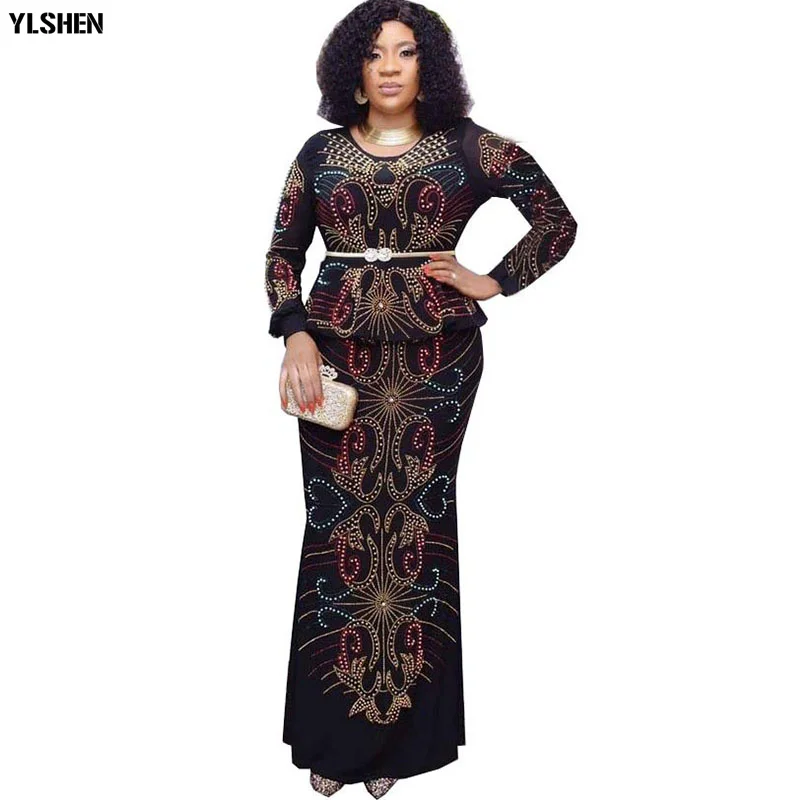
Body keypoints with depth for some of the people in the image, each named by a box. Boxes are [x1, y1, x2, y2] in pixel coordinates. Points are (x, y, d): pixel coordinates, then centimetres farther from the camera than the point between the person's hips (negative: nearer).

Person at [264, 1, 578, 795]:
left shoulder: (467, 146, 5)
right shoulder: (321, 151, 10)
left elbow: (558, 221, 9)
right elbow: (283, 250, 11)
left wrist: (491, 283, 0)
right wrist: (295, 335, -4)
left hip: (434, 358, -1)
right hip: (339, 356, 2)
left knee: (417, 526, 1)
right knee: (339, 529, 1)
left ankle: (402, 733, 16)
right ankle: (334, 734, 16)